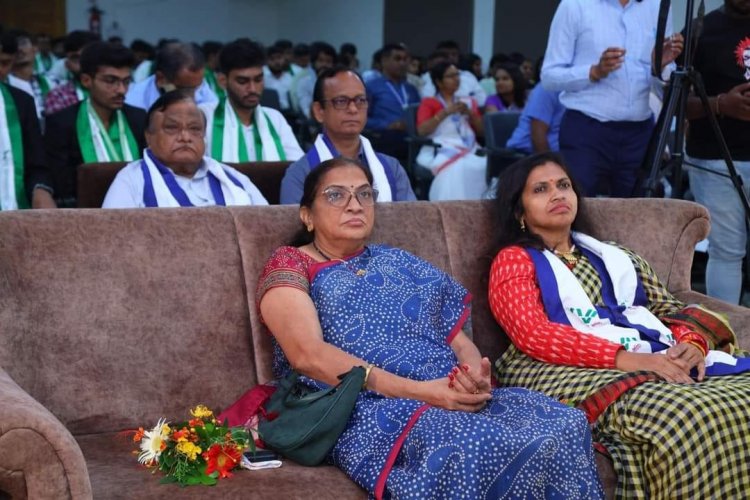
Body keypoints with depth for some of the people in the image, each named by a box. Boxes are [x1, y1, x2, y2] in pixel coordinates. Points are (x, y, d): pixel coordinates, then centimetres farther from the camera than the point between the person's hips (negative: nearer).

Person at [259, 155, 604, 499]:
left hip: (452, 396, 6)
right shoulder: (290, 264, 10)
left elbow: (460, 341, 19)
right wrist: (420, 390, -18)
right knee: (477, 447, -37)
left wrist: (477, 375, -8)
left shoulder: (402, 262, 26)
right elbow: (309, 355, -9)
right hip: (367, 408, -6)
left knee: (565, 426, -23)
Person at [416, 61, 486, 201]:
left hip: (470, 149, 4)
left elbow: (482, 130, 20)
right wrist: (445, 112, -6)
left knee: (484, 166, -33)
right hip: (441, 150, -3)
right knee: (455, 168, -39)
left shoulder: (468, 102, 28)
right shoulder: (429, 103, 16)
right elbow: (422, 131, 0)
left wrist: (469, 113, 4)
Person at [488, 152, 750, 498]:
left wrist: (692, 343, -5)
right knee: (684, 416, -35)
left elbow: (669, 308, 21)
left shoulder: (613, 256, 29)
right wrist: (627, 358, -19)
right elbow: (533, 335, -7)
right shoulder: (514, 261, 10)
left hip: (661, 359, 6)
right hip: (578, 371, -6)